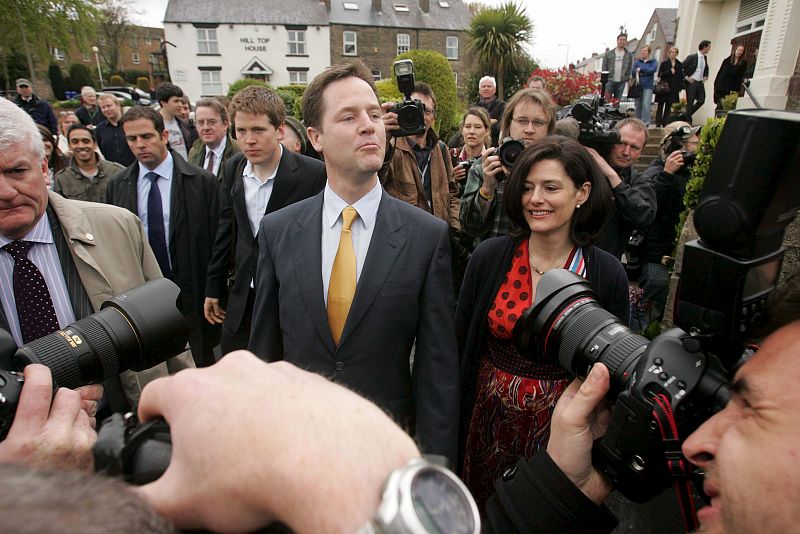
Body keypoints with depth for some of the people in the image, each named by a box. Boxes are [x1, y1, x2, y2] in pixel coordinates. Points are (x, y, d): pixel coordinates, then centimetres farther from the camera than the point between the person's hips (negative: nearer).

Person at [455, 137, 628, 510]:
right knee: (481, 512, 21)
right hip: (489, 418, 1)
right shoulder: (489, 256, -11)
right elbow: (460, 342, -2)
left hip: (560, 425, 0)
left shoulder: (607, 274, -11)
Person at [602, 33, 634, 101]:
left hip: (621, 82, 1)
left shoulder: (629, 55, 9)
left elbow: (630, 68, 10)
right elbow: (604, 67, 4)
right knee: (607, 99, -10)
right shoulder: (609, 53, 5)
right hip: (610, 80, -1)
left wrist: (627, 78, 0)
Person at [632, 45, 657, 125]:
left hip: (647, 86, -3)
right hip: (638, 86, 3)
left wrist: (641, 69, -10)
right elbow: (633, 72, 2)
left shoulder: (653, 62, 8)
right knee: (638, 105, 7)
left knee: (646, 105, -14)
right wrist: (645, 72, -12)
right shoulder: (637, 62, 13)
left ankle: (645, 123, -13)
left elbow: (652, 69, -11)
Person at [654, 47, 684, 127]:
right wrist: (670, 72, -16)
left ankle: (665, 123, 9)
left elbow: (681, 76, 10)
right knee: (660, 106, -2)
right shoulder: (664, 63, 1)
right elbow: (660, 75, -5)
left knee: (669, 106, 5)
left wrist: (680, 87, 3)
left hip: (674, 89, 3)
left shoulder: (679, 64, 10)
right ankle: (658, 123, 0)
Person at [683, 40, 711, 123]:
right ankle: (688, 121, 7)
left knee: (701, 100, 0)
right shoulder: (692, 57, -9)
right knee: (690, 103, -2)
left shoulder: (705, 57, 12)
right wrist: (686, 77, -13)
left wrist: (705, 76, 10)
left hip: (700, 83, 7)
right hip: (691, 82, -7)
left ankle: (687, 115, 15)